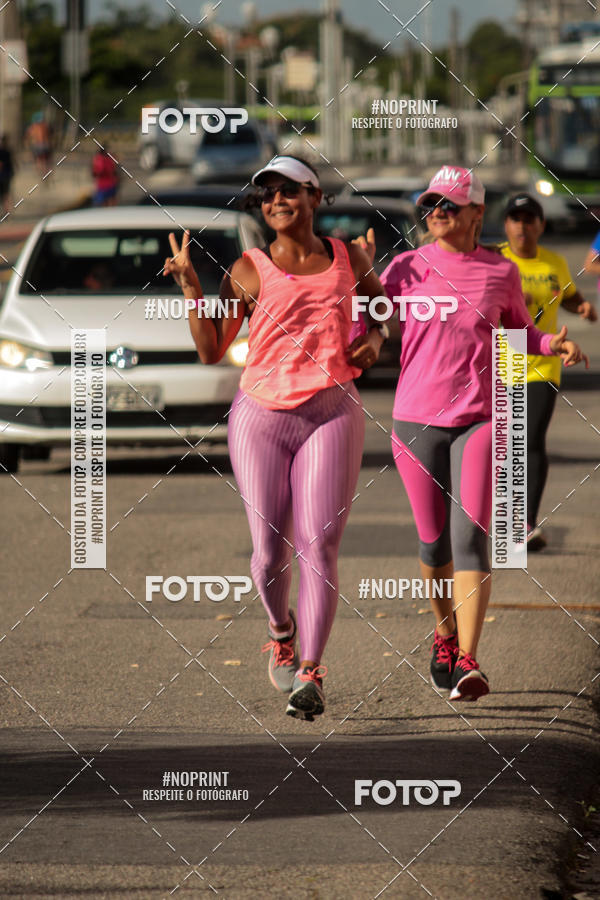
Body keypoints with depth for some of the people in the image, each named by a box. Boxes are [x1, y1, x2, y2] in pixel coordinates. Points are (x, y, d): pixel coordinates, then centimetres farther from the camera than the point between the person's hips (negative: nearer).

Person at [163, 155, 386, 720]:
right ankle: (281, 631, 30)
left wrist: (375, 337, 9)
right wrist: (191, 287, -9)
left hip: (331, 413, 0)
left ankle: (310, 675, -13)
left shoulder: (348, 258, 11)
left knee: (318, 547, -12)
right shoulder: (250, 271, 4)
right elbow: (211, 351, 1)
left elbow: (384, 301, 31)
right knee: (270, 551, -2)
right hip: (261, 416, 0)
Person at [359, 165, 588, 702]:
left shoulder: (501, 273, 3)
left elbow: (517, 330, 19)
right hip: (416, 419, 1)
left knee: (470, 535, -14)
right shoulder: (407, 268, 2)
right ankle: (445, 635, 33)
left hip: (479, 419, -1)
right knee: (433, 541, 7)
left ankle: (468, 661, -18)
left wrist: (555, 344, 0)